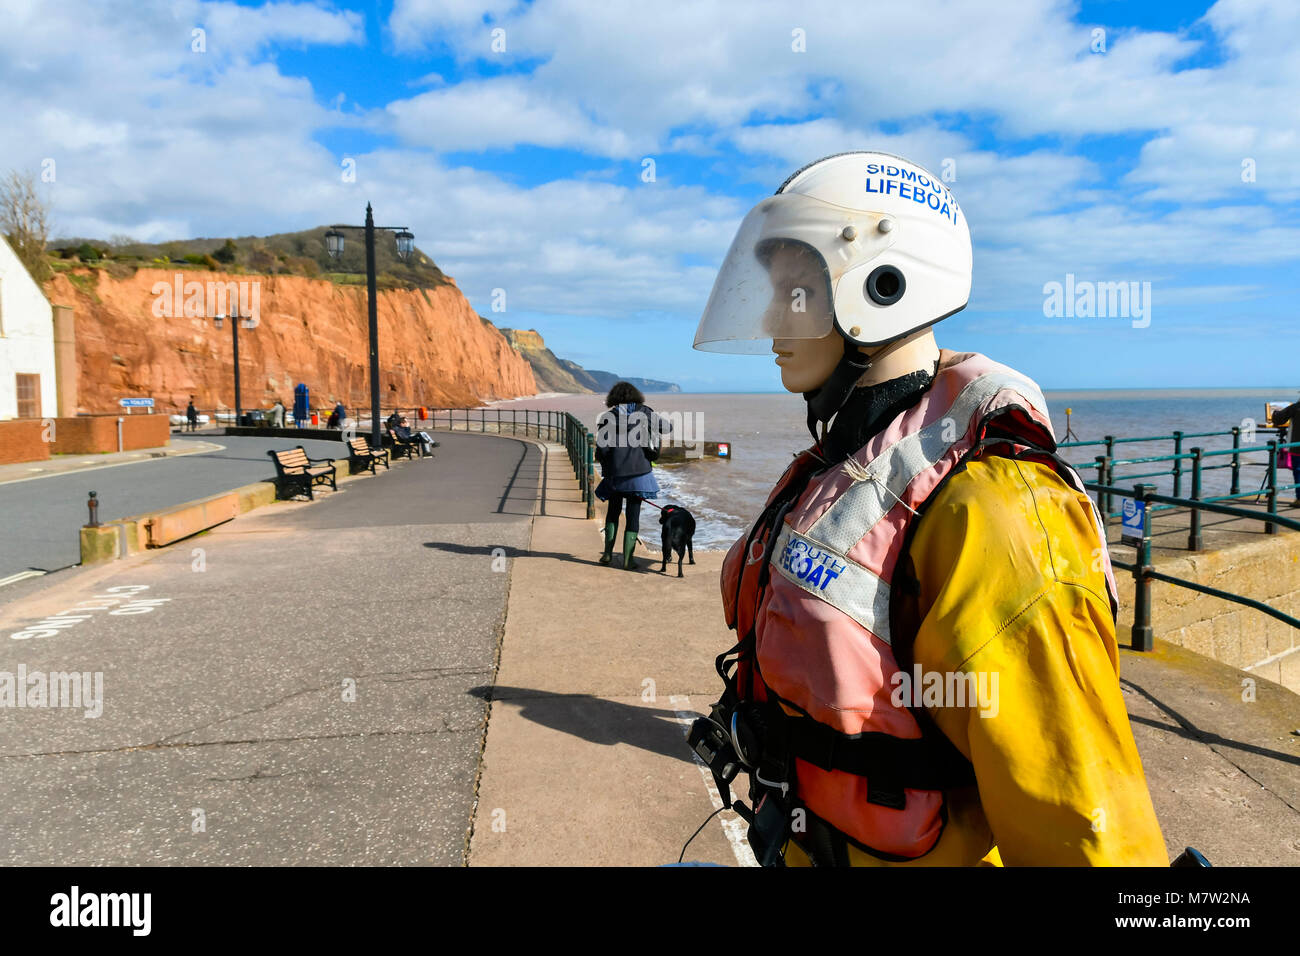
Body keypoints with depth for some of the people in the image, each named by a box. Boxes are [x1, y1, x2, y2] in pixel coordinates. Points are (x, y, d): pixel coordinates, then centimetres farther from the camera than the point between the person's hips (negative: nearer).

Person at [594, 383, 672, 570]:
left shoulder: (607, 417, -1)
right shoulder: (644, 412, 1)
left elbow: (602, 447, -7)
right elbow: (667, 427, 3)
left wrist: (606, 466, 10)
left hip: (615, 472, 1)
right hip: (639, 470, 0)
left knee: (613, 510, 19)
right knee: (633, 514, 5)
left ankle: (608, 553, 17)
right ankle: (627, 559, 5)